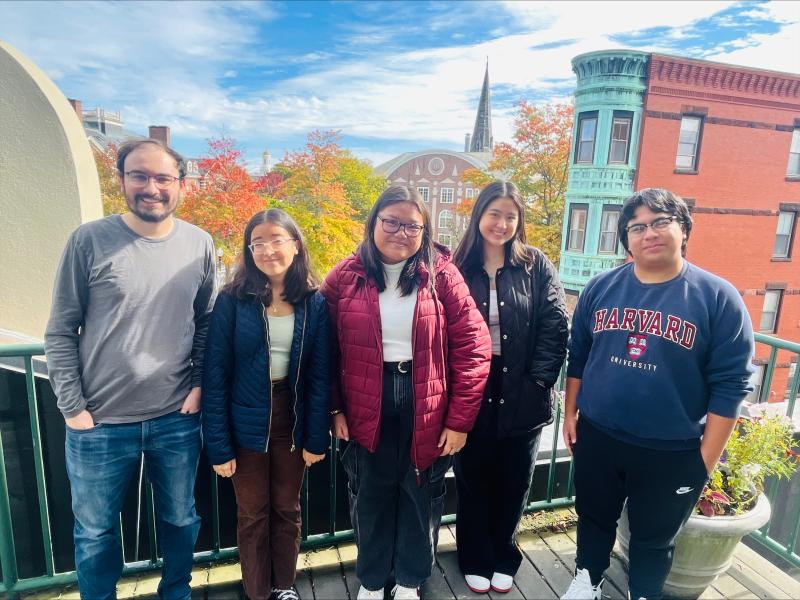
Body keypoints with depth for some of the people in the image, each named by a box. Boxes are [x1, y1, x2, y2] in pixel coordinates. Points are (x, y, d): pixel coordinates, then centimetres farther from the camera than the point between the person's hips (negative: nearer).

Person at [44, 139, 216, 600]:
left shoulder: (200, 244, -1)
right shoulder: (89, 241, -8)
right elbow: (60, 333, -4)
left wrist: (200, 384, -2)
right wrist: (73, 407, -7)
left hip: (177, 420, 2)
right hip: (99, 423, -2)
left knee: (181, 520, 20)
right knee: (95, 531, 17)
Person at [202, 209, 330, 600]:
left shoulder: (314, 302, -5)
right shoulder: (232, 300, -10)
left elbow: (321, 375, -3)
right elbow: (215, 376, -10)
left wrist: (317, 437, -6)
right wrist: (218, 445, -11)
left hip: (293, 419, 2)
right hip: (246, 424, -1)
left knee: (287, 508, 19)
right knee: (252, 514, 15)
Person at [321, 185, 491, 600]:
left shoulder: (441, 275, -7)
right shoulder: (345, 277, -4)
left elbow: (473, 347, -9)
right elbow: (328, 349, 0)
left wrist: (459, 419, -11)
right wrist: (334, 409, -3)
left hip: (427, 412, 0)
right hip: (367, 411, 1)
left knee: (421, 499, 17)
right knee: (370, 500, 19)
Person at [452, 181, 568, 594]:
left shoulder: (537, 266, 0)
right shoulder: (458, 267, -1)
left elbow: (555, 327, -4)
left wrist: (539, 379, -11)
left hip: (521, 397, 1)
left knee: (513, 484, 16)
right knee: (473, 482, 14)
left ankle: (504, 559, 39)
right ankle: (476, 560, 36)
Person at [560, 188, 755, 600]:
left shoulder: (718, 297, -11)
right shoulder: (601, 287, -2)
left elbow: (730, 384, -10)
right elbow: (577, 355, 6)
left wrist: (707, 458, -10)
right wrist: (570, 413, 7)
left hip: (673, 451, -2)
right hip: (597, 436, 3)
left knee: (654, 536, 19)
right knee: (594, 517, 22)